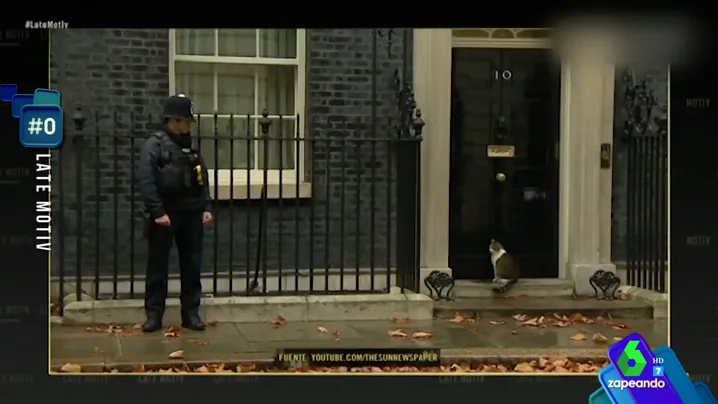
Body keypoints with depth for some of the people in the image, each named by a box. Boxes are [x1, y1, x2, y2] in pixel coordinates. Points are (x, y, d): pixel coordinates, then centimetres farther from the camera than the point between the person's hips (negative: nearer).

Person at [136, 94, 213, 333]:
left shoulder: (190, 146, 12)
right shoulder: (154, 145, -9)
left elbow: (203, 179, 15)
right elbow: (145, 181, -16)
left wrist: (206, 207, 4)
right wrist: (158, 211, -21)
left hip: (191, 215, 6)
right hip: (165, 215, -6)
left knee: (192, 266, 8)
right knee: (158, 266, 2)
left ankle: (191, 313, 15)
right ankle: (154, 315, 8)